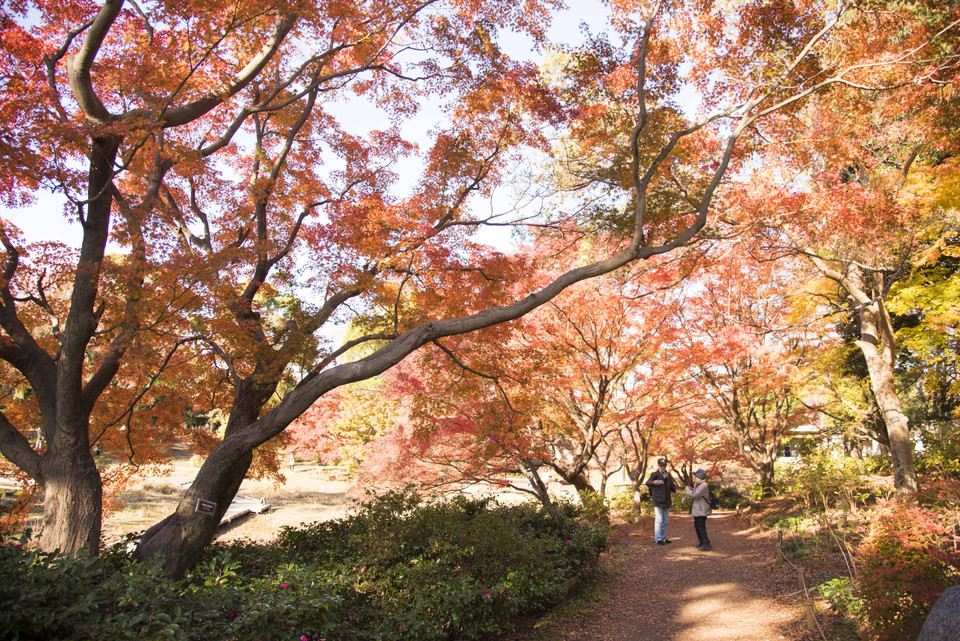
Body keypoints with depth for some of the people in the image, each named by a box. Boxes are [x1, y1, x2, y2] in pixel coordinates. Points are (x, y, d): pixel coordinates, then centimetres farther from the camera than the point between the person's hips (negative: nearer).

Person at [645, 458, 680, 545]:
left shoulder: (668, 475, 10)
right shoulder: (655, 474, -9)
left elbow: (672, 485, 16)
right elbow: (647, 483, -22)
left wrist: (676, 489, -7)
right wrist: (653, 482, -44)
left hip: (666, 501, 7)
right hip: (658, 500, -7)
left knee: (665, 521, 13)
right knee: (659, 520, -8)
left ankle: (663, 538, 24)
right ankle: (658, 539, -1)